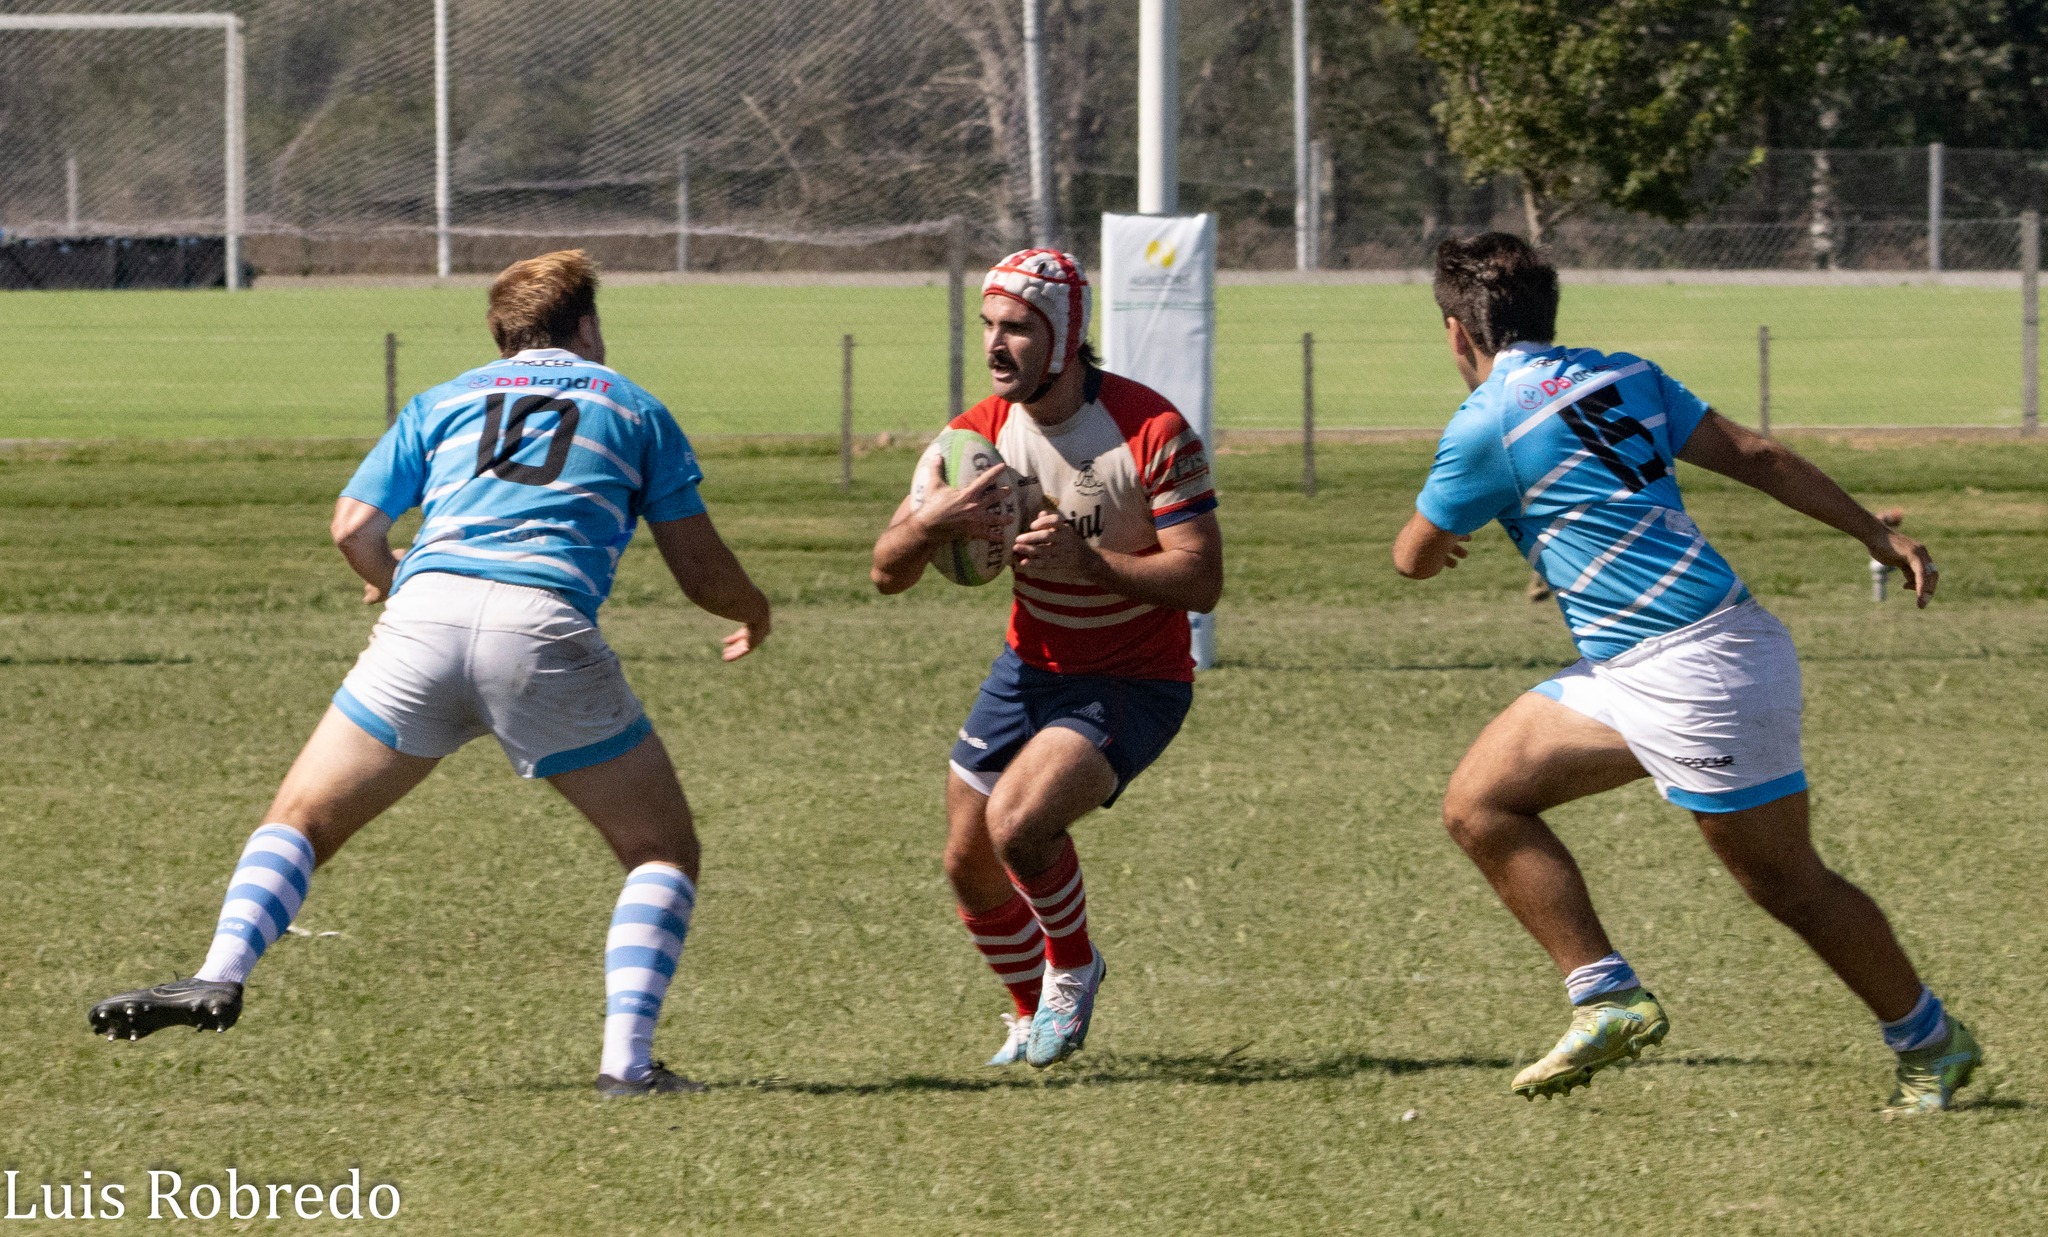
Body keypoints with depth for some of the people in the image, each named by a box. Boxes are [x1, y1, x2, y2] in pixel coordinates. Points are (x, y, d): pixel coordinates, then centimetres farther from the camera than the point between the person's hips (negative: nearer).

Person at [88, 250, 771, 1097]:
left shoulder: (444, 402, 26)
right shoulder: (633, 408, 23)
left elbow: (354, 528, 17)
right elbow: (701, 571, 20)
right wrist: (753, 612, 42)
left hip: (427, 615, 2)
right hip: (544, 627, -2)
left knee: (301, 819, 15)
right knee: (663, 851, 12)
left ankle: (220, 977, -9)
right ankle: (628, 1060, -3)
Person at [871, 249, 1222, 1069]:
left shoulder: (1150, 431, -21)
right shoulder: (980, 434, -6)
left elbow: (1201, 581, -22)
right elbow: (887, 572, -5)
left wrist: (1087, 559, -33)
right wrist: (933, 521, -28)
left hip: (1132, 684, -6)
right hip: (1032, 668, 6)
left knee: (1018, 823, -26)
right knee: (970, 865, 7)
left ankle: (1073, 970, 4)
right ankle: (1034, 1016, 35)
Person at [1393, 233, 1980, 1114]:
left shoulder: (1488, 424, -11)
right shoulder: (1622, 377, 10)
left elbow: (1415, 558, 2)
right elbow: (1754, 456, 9)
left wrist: (1431, 537, 27)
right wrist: (1879, 537, 11)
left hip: (1693, 673, -9)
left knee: (1787, 883, 3)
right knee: (1478, 805, 6)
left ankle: (1930, 1042, 17)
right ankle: (1607, 1000, 5)